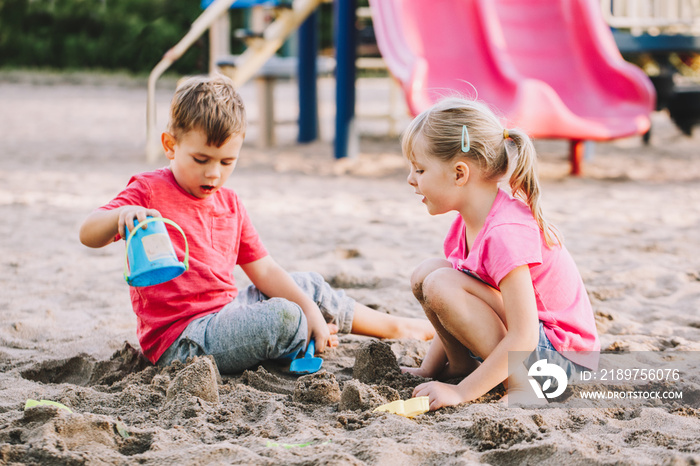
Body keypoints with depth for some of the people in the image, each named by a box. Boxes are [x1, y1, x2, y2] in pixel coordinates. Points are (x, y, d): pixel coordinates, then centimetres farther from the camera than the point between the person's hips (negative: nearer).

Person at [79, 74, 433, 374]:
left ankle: (394, 327, 35)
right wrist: (122, 215, -44)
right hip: (179, 341, -9)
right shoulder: (150, 191, -9)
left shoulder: (229, 203, 13)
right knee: (282, 316, -28)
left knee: (308, 288, 17)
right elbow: (88, 235, -21)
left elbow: (264, 271, 12)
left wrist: (312, 311, -1)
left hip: (227, 311, 9)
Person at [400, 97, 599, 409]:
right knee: (426, 273, 1)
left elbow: (523, 338, -29)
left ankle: (521, 384, -21)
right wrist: (428, 370, 7)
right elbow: (458, 316, 13)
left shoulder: (505, 233, -26)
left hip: (561, 354, -9)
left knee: (441, 285, -24)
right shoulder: (467, 225, 4)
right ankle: (461, 365, 10)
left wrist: (462, 393, -27)